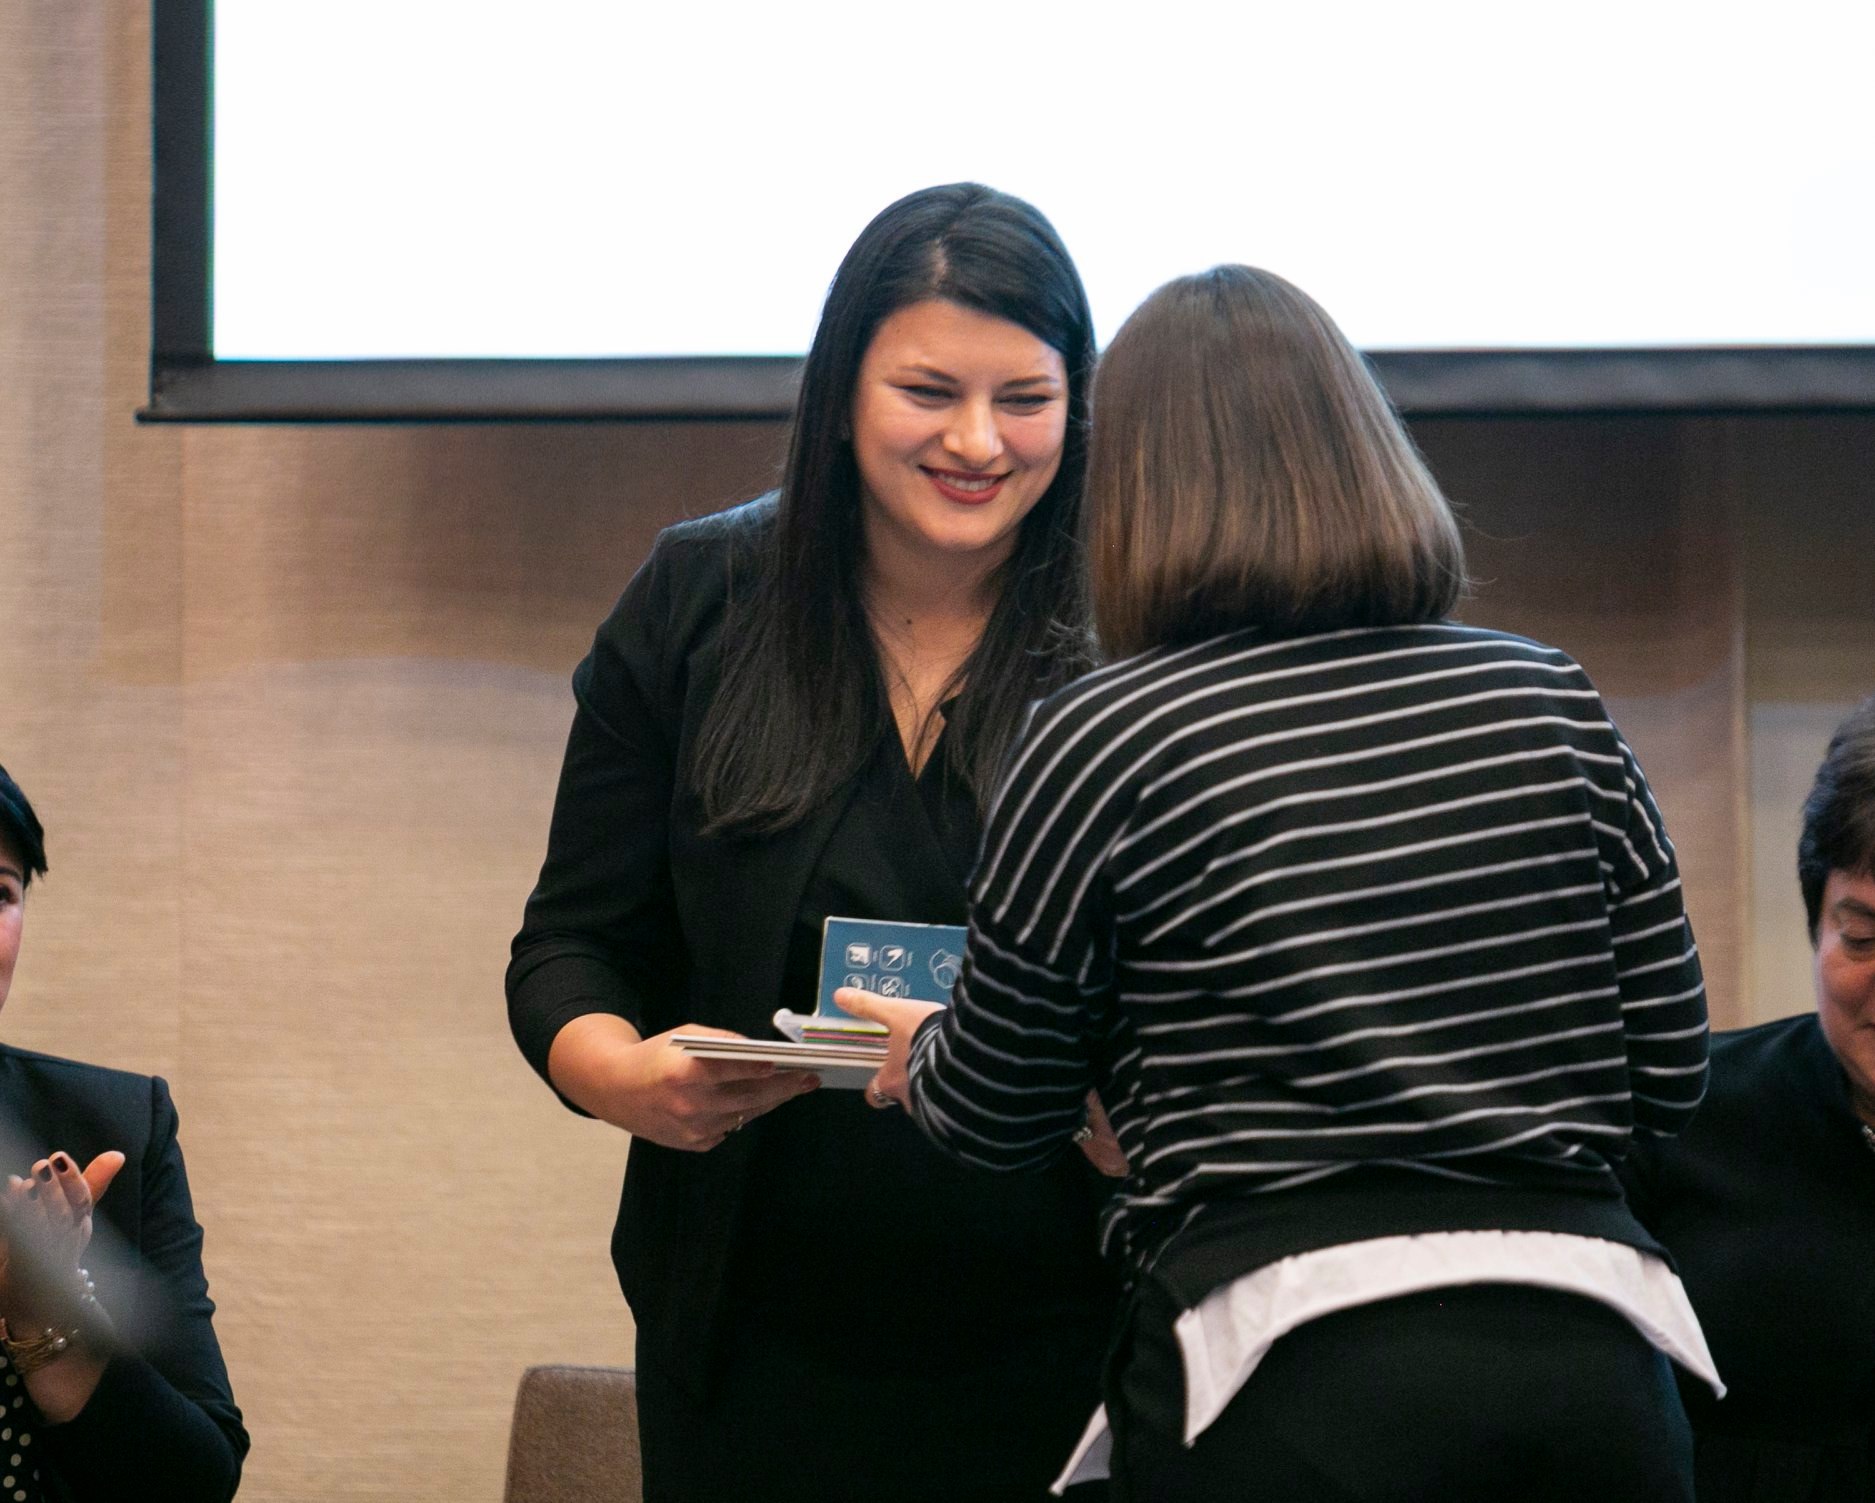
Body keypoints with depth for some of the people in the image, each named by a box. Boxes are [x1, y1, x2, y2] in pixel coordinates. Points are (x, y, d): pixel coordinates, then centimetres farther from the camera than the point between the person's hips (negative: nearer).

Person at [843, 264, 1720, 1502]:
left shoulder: (1103, 740, -3)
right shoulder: (1551, 703, 7)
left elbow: (998, 1118, 7)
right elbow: (1667, 1074, 10)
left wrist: (921, 1051, 30)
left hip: (1296, 1399, -4)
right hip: (1591, 1363, 4)